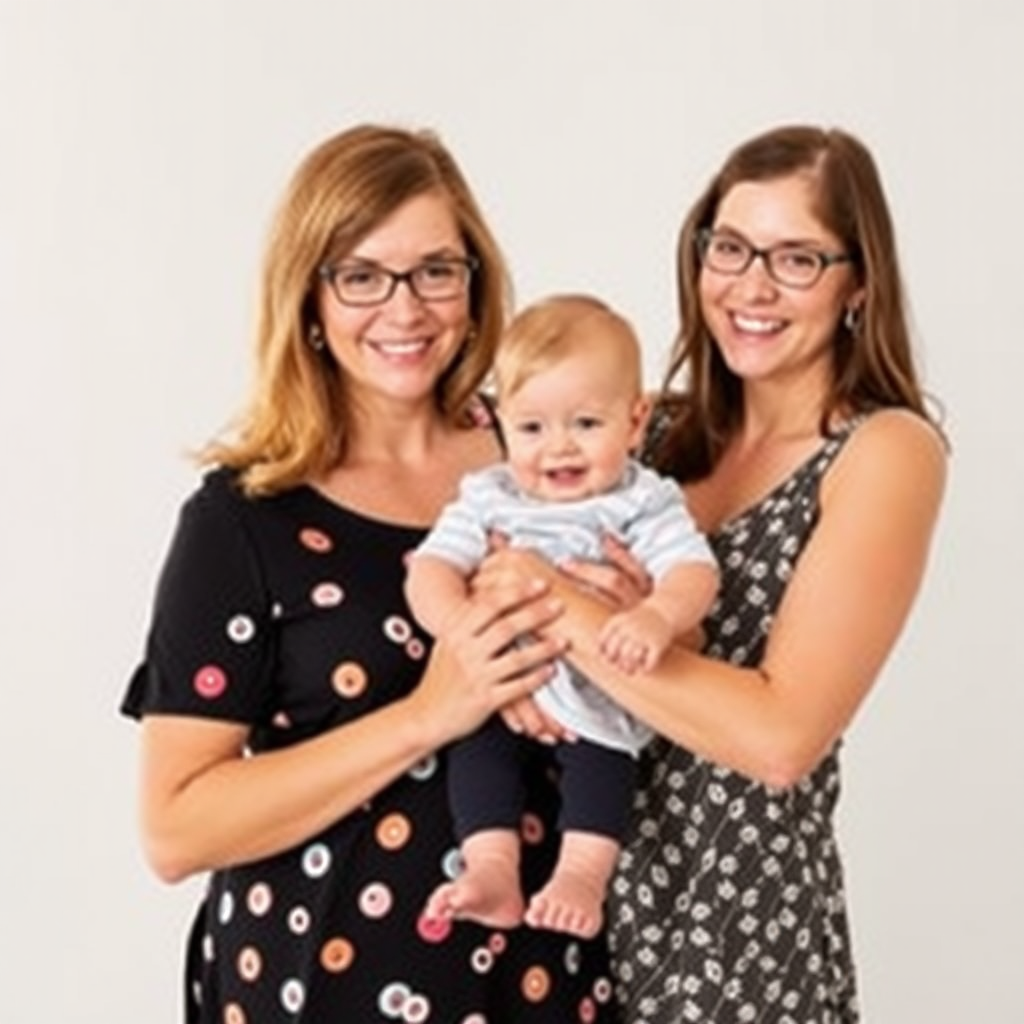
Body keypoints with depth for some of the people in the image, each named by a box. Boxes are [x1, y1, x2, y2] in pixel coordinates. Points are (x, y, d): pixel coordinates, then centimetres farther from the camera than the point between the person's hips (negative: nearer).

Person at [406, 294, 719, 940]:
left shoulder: (644, 504, -4)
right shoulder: (488, 499, 3)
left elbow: (694, 571, -18)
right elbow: (431, 567, -6)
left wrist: (658, 617, -42)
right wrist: (462, 627, -28)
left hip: (603, 693, -3)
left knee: (600, 740, -28)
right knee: (477, 739, -21)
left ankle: (583, 875, -22)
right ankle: (493, 871, -20)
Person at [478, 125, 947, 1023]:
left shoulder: (886, 450, -12)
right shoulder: (667, 425, 5)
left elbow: (781, 735, -22)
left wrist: (566, 612, -21)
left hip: (742, 914, -5)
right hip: (599, 879, 5)